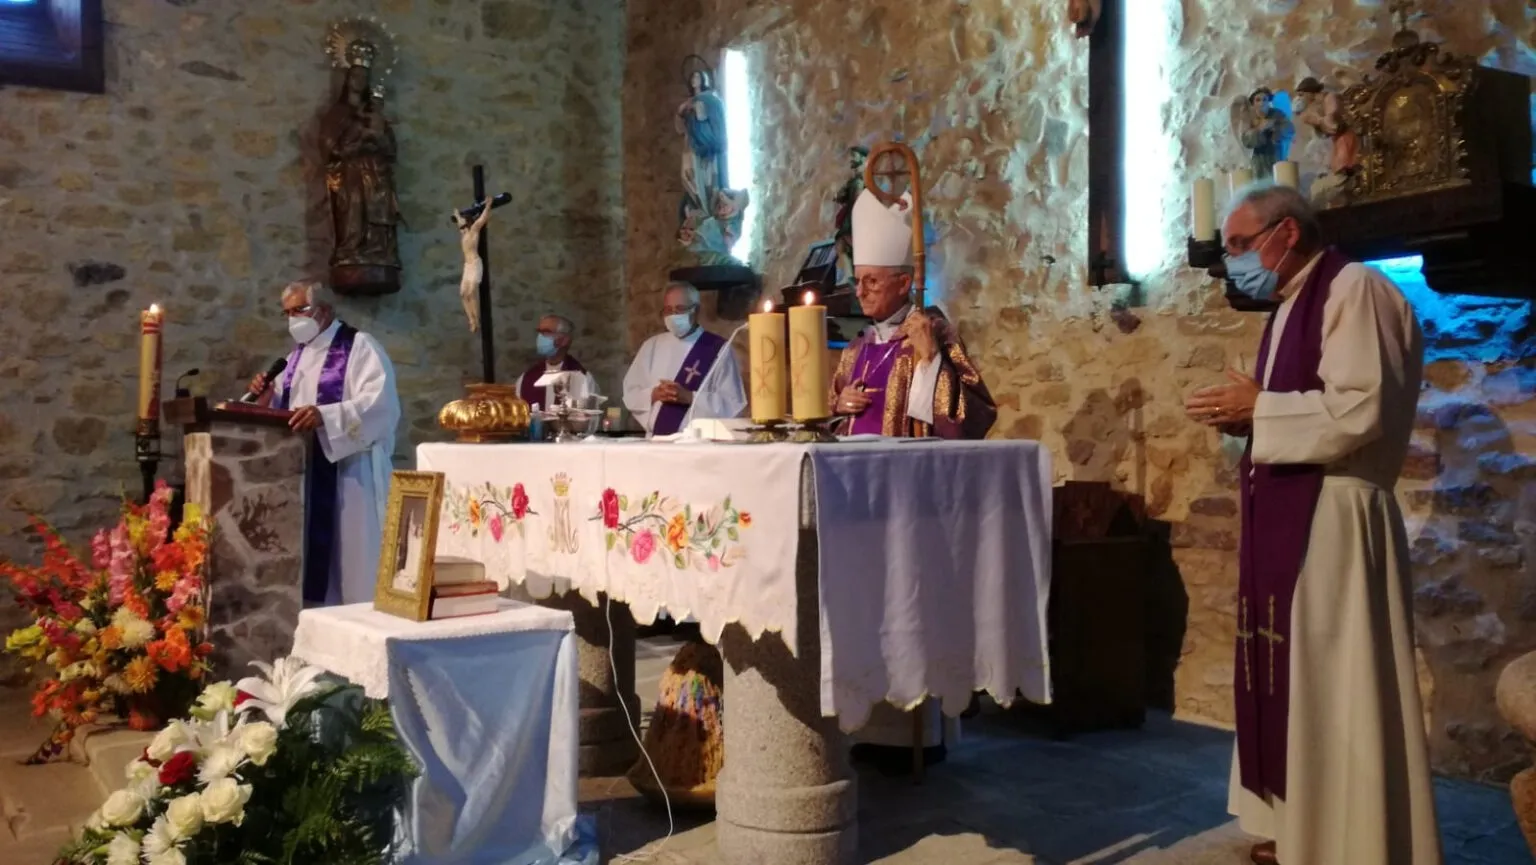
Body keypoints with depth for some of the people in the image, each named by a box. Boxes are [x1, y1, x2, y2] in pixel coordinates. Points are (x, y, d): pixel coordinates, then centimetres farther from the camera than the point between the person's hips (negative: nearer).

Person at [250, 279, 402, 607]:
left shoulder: (360, 346, -6)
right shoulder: (297, 357, 19)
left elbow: (380, 403, -20)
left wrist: (324, 415, -32)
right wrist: (267, 399, 0)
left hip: (350, 472, -7)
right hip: (303, 472, 7)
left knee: (350, 558, -7)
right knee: (310, 554, 7)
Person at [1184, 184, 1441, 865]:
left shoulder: (1354, 289, -11)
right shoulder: (1290, 307, 17)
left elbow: (1363, 410, -22)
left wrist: (1258, 409, -13)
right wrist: (1244, 417, 3)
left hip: (1333, 519, -9)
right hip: (1286, 515, 10)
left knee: (1336, 687, -3)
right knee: (1291, 679, 14)